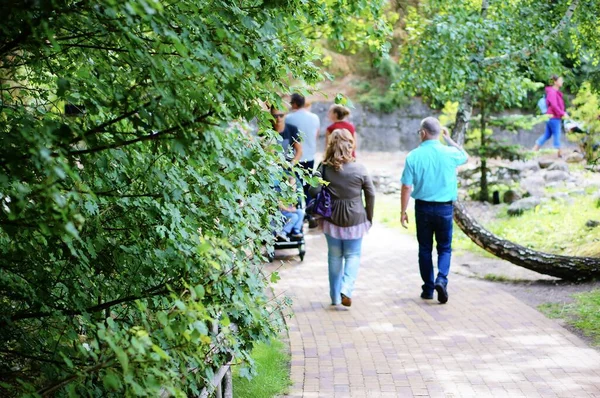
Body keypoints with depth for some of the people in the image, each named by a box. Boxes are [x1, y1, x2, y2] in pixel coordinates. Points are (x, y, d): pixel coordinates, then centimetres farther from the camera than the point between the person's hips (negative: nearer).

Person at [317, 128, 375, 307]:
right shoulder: (360, 169, -10)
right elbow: (371, 195, -4)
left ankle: (335, 296, 23)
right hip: (355, 219, -1)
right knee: (353, 256, 13)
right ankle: (346, 288, -9)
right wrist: (369, 217, 9)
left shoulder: (324, 168, -8)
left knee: (335, 257, 16)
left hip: (332, 219, 1)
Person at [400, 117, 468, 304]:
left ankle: (428, 289, 16)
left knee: (425, 248, 12)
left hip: (423, 207, 0)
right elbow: (465, 157, 20)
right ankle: (442, 279, -13)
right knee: (444, 248, 11)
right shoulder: (449, 153, -5)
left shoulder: (414, 156, -8)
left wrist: (403, 211, 1)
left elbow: (406, 187, -8)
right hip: (445, 207, 0)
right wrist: (450, 140, 27)